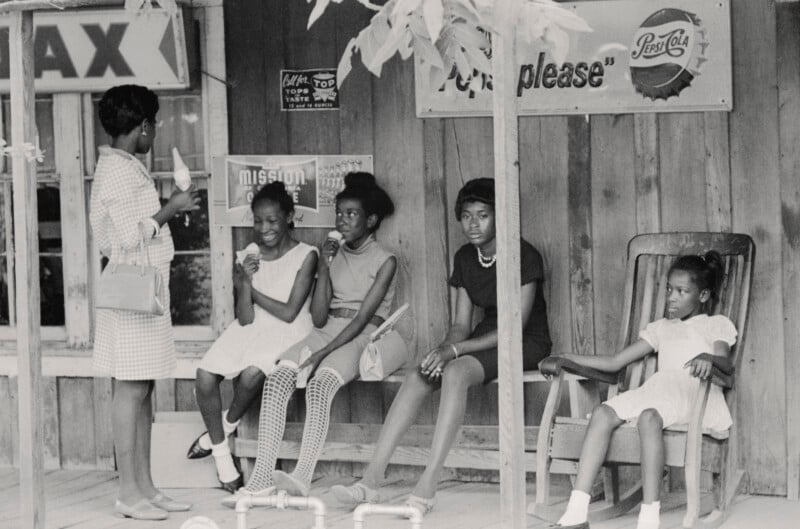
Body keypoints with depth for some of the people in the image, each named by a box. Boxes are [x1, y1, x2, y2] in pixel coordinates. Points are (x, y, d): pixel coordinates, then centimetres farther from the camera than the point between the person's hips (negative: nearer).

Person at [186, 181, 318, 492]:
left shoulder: (305, 256, -8)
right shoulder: (250, 258, 5)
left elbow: (289, 312, -12)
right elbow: (245, 318, -1)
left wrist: (252, 290, -5)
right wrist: (245, 283, -16)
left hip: (288, 334, -5)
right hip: (250, 331, 5)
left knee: (252, 373, -34)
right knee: (205, 376, -18)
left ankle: (227, 425, -1)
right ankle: (223, 460, -5)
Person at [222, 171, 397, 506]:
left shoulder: (384, 261, 0)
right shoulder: (333, 255, 16)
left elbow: (363, 316, -11)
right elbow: (319, 317, 9)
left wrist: (322, 353, -20)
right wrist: (323, 270, -4)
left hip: (362, 337, -5)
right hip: (327, 332, 5)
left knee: (319, 385, -35)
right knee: (277, 378, -24)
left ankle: (303, 476, -45)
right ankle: (262, 476, -32)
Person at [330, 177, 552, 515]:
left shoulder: (525, 256, -15)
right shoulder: (465, 258, 7)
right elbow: (461, 324, 7)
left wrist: (455, 350, -25)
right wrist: (443, 349, -18)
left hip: (527, 343, -7)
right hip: (484, 339, 7)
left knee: (455, 372, -35)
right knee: (418, 377, -19)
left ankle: (427, 487, -40)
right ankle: (371, 480, -26)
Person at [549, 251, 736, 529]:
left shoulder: (716, 325, 17)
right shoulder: (660, 329, 32)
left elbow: (726, 364, -4)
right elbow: (614, 363, 28)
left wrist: (708, 358, -29)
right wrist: (565, 358, 18)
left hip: (696, 394, -5)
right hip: (658, 389, 5)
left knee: (649, 416, -38)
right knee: (603, 412, -24)